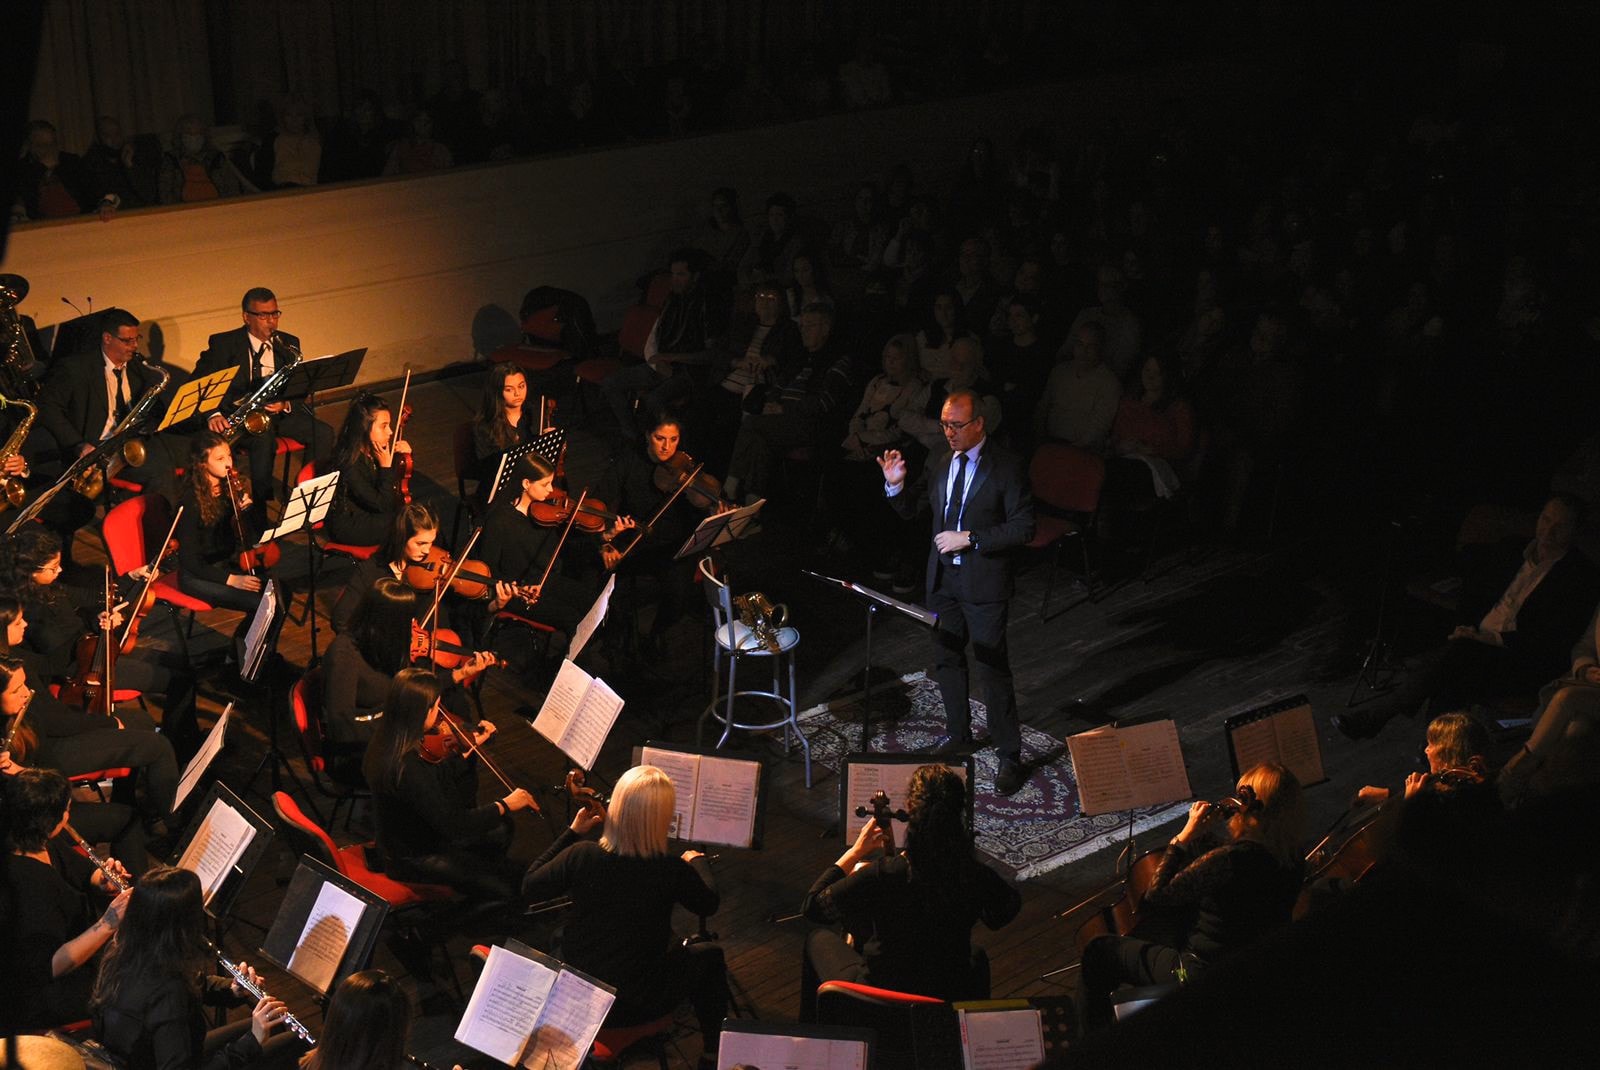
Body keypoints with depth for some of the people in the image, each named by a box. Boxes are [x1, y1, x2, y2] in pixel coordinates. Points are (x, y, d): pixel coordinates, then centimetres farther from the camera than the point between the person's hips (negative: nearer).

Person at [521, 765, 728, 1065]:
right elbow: (708, 904, -1)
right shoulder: (671, 869, -22)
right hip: (636, 1006, -2)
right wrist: (699, 861, 19)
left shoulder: (580, 855, -18)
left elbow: (530, 888, 0)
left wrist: (572, 832, 4)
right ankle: (715, 1051, 34)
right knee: (709, 955, 23)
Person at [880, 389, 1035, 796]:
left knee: (993, 669, -3)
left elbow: (1023, 527, -15)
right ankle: (958, 735, 37)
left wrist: (969, 539, -20)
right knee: (946, 661, 18)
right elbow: (914, 511, 14)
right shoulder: (941, 464, 5)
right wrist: (896, 486, -6)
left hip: (985, 583, -6)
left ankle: (1009, 755, 8)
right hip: (943, 578, 6)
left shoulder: (1005, 467, -12)